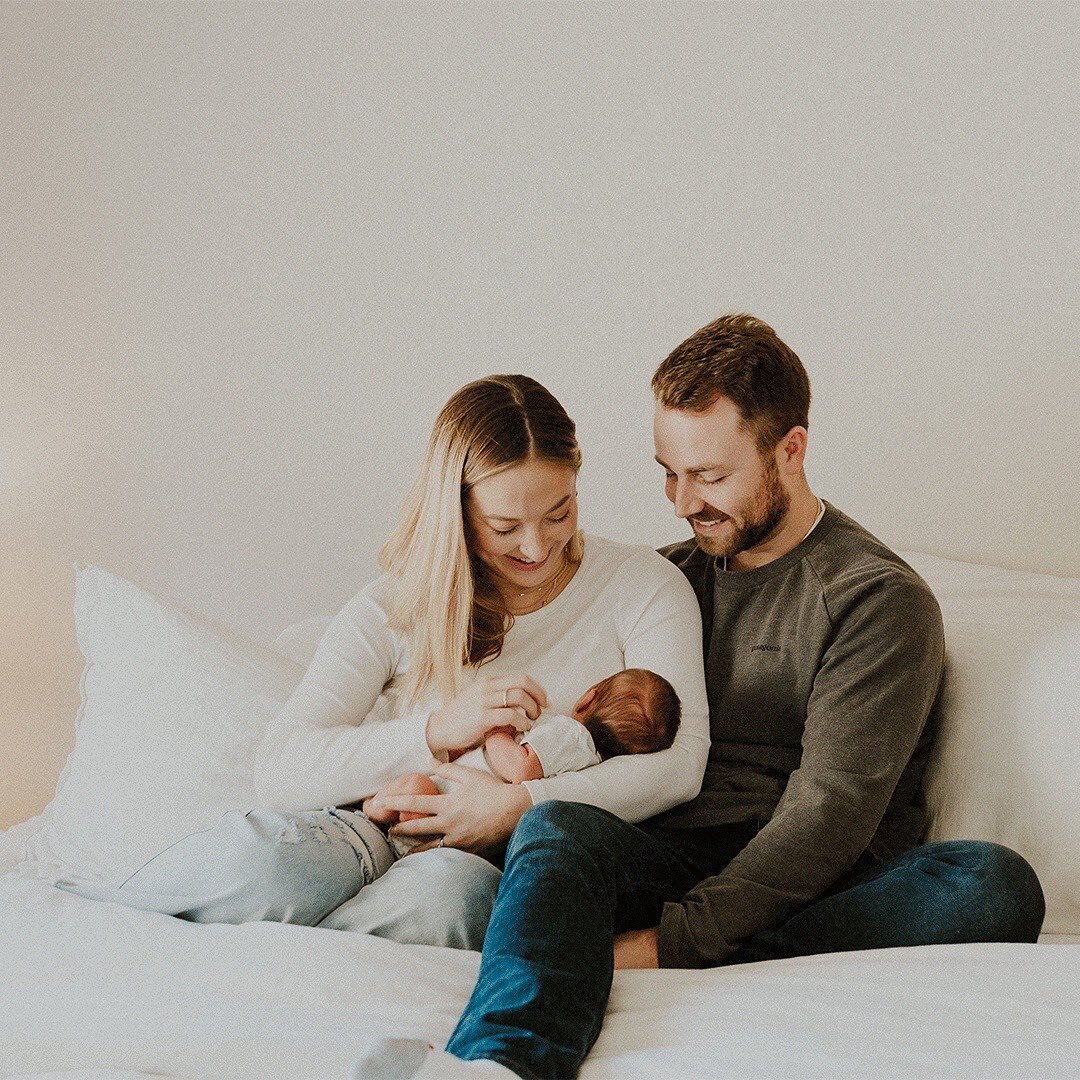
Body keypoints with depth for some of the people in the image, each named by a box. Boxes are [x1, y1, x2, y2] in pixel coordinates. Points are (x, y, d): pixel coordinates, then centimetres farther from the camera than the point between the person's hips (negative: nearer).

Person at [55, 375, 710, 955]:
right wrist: (436, 729, -16)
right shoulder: (397, 609, 5)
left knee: (449, 887, -39)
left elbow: (677, 763, -7)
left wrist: (520, 807, -20)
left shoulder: (642, 587, 4)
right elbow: (279, 773, -4)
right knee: (265, 853, -36)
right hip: (377, 836, 1)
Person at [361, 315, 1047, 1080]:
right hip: (669, 863, 3)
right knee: (558, 826, -30)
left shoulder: (881, 599, 2)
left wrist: (673, 940, -20)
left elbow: (831, 810, -10)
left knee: (997, 884, -32)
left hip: (809, 893, -2)